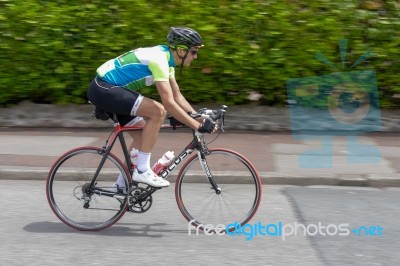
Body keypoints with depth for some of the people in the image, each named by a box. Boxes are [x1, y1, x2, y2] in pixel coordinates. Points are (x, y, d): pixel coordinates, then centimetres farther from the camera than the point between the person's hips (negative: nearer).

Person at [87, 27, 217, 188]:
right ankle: (142, 170, -15)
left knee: (143, 133, 13)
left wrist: (199, 117, 4)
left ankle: (123, 184, 22)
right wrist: (198, 126, -26)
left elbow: (177, 97, 14)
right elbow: (169, 103, -28)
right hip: (103, 89, -10)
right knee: (158, 111, -21)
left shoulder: (166, 58, 9)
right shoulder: (158, 59, -22)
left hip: (107, 90, 11)